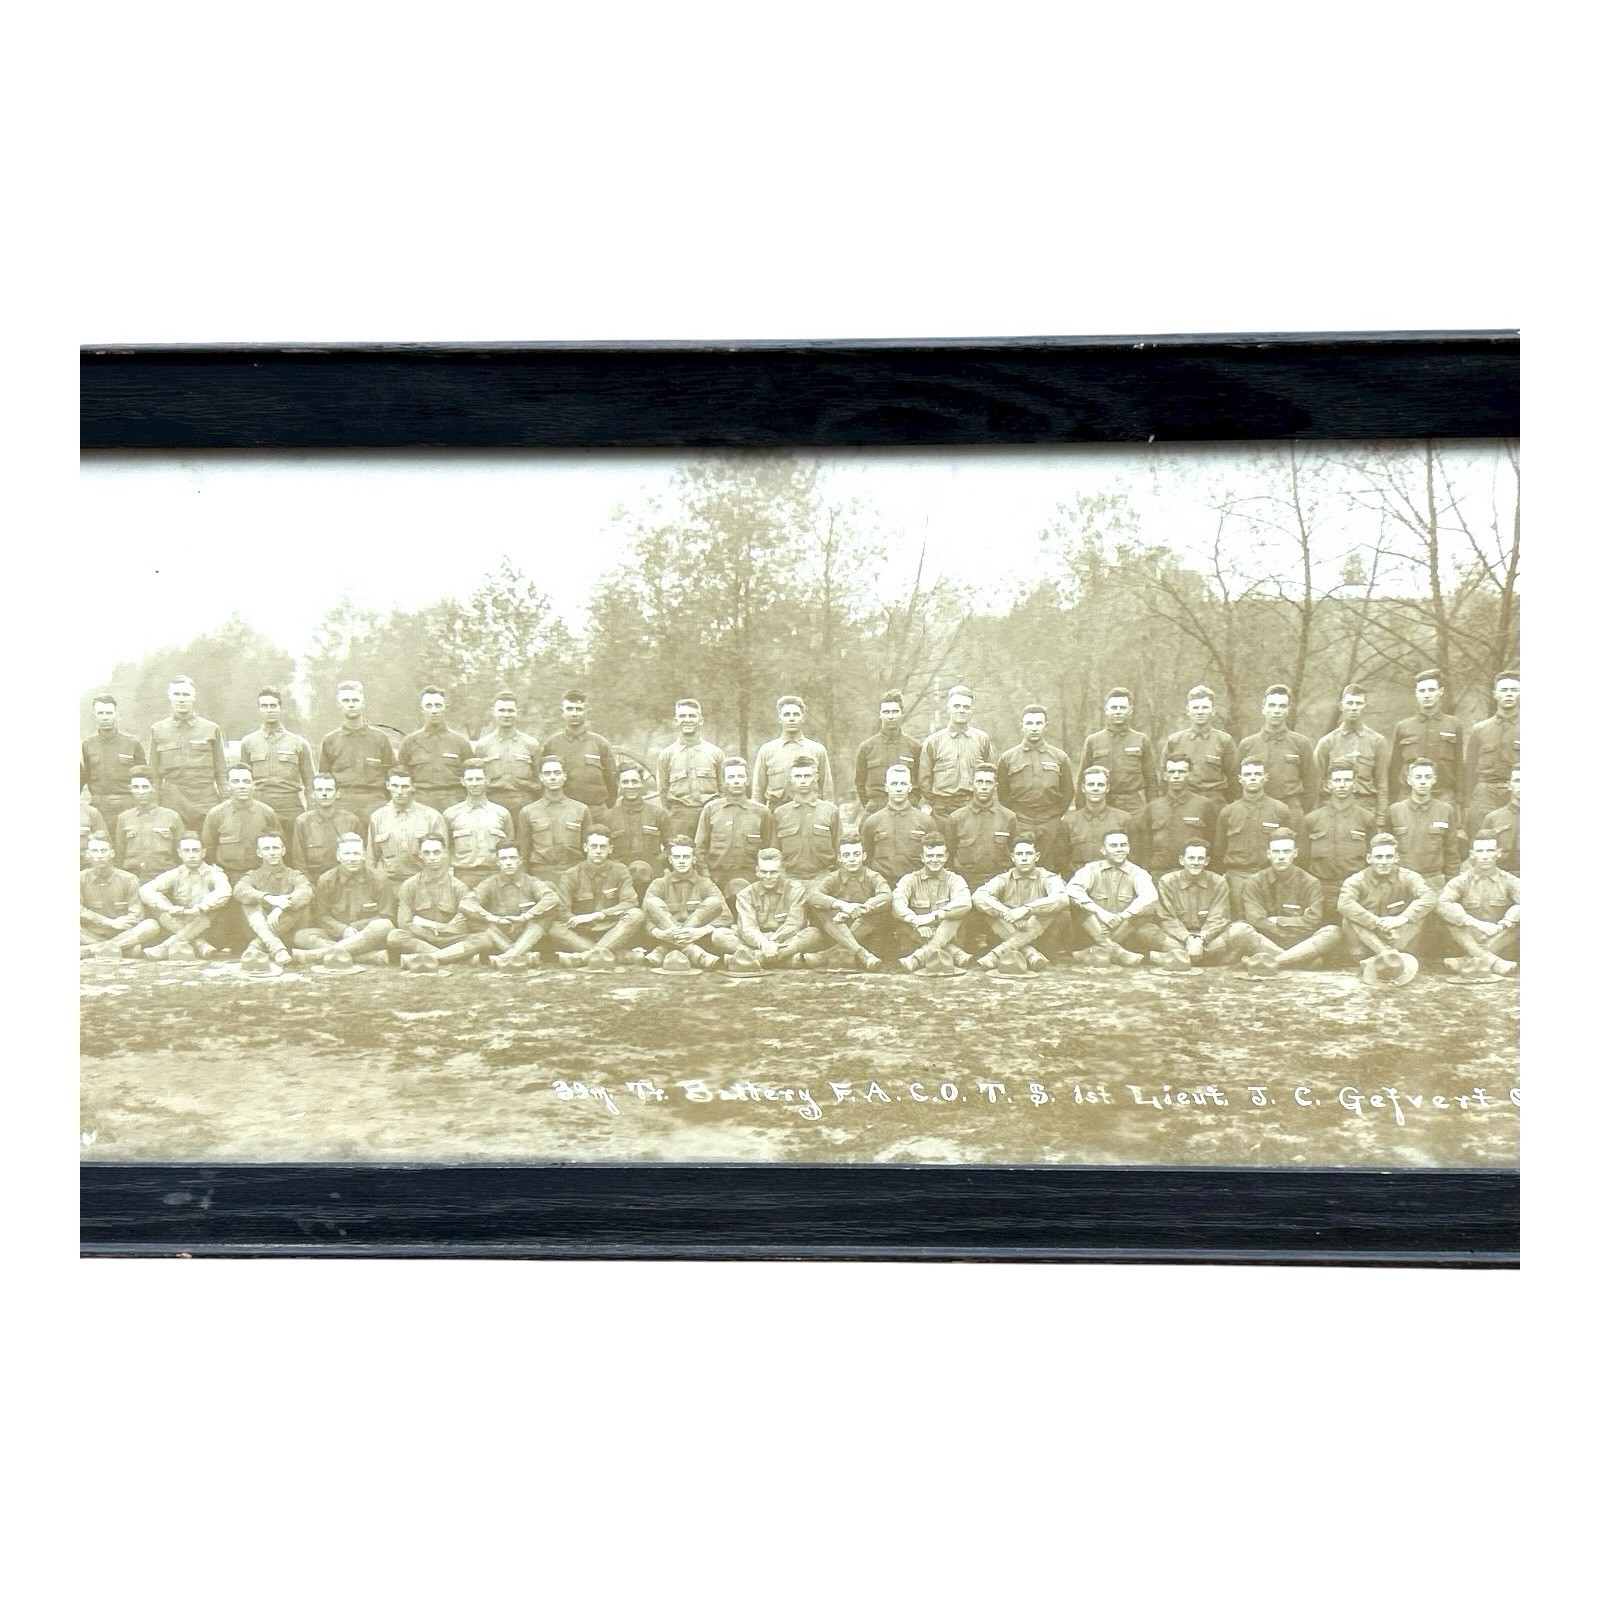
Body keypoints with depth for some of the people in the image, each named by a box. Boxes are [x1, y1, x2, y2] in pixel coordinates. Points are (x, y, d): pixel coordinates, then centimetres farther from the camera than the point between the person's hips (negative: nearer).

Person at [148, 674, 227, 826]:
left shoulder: (212, 729, 7)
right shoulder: (158, 731, 9)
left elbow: (221, 771, 9)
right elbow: (154, 774, 12)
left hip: (207, 806, 0)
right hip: (171, 807, 1)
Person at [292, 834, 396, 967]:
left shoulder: (378, 880, 2)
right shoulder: (326, 881, 6)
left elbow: (386, 917, 0)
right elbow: (321, 916, 3)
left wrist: (353, 928, -12)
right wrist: (344, 930, -16)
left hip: (368, 937, -2)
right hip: (337, 935, 2)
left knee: (384, 926, -35)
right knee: (301, 936, -24)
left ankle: (319, 953, -40)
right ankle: (371, 956, -43)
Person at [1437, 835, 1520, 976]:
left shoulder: (1508, 880, 1)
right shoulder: (1462, 881, 0)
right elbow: (1442, 904, -19)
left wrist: (1501, 925, -29)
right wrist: (1476, 923, -27)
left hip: (1499, 941, 0)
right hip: (1470, 940, 0)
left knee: (1518, 918, -28)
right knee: (1446, 913, -23)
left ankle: (1471, 961, -34)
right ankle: (1492, 961, -36)